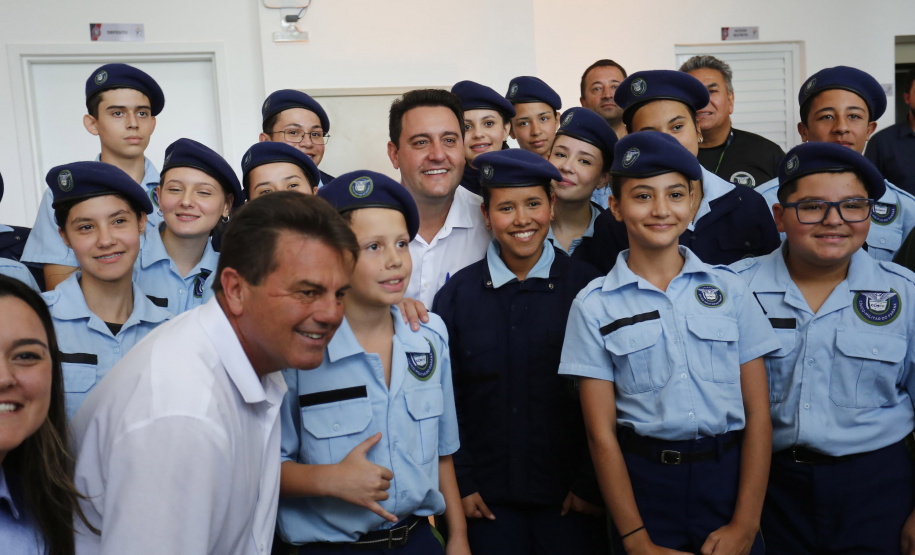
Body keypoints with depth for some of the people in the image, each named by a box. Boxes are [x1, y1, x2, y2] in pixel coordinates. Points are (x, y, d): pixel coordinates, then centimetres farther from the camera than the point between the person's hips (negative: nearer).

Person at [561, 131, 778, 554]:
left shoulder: (728, 288, 2)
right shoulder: (593, 306, -2)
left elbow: (758, 413, 0)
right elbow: (601, 433, -4)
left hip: (730, 474, 1)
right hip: (644, 480, -1)